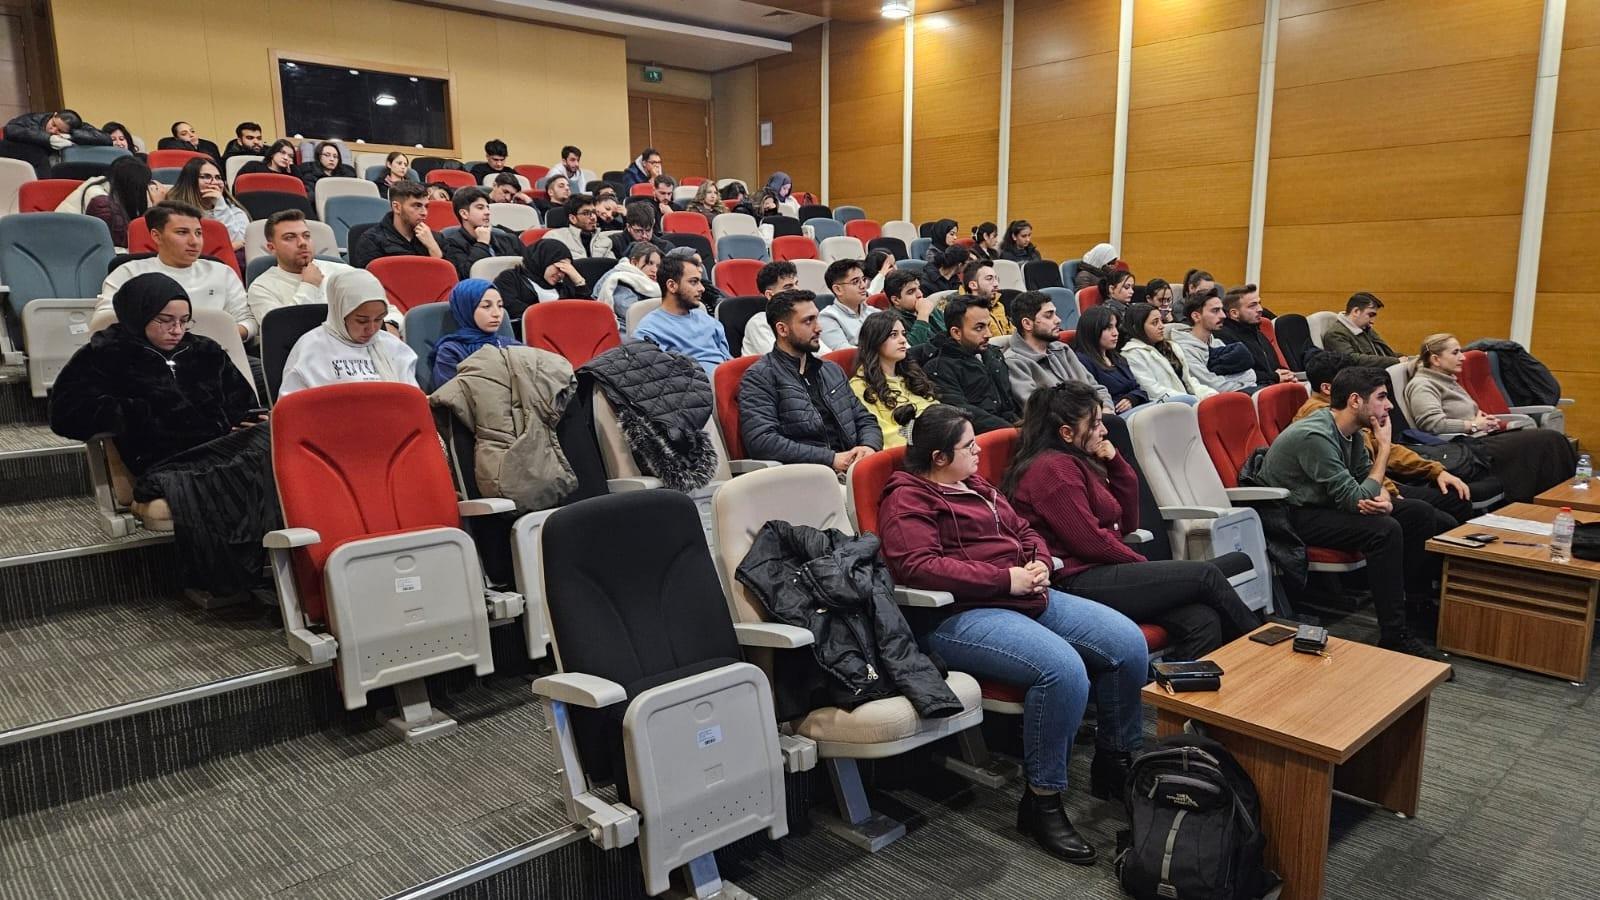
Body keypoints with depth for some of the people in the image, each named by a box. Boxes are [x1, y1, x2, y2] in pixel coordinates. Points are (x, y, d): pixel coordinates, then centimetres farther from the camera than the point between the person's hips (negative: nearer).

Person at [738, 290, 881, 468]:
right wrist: (831, 459, -14)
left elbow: (865, 420, 26)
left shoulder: (832, 370, 24)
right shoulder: (759, 377, 1)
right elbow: (761, 440, -12)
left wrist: (869, 447, 1)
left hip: (850, 468, 7)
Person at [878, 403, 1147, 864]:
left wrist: (1039, 562, 0)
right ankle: (1042, 802, -14)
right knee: (1063, 668, -32)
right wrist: (1005, 578, -19)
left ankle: (1116, 764, 14)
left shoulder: (976, 485, 21)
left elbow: (1024, 530, 26)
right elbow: (916, 566, -21)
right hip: (959, 615, -9)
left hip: (1026, 598, 9)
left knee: (1128, 642, -5)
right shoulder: (908, 500, -6)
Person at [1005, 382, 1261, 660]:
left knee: (1201, 621, -12)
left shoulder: (1078, 463, 20)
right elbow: (1090, 541, -16)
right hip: (1077, 582, -9)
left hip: (1099, 572, 9)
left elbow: (1127, 524, 19)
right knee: (1205, 574, -9)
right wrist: (1144, 565, -2)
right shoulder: (1053, 467, -10)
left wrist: (1116, 462, 9)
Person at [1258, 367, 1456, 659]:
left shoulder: (1349, 429, 0)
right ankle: (1394, 636, -21)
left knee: (1420, 514, 4)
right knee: (1385, 530, -28)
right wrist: (1384, 446, -19)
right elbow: (1355, 500, -26)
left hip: (1327, 502, 10)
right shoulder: (1315, 436, -28)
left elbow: (1367, 478, 10)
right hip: (1295, 516, -10)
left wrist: (1383, 499, -16)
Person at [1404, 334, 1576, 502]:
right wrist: (1474, 425, -13)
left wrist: (1482, 418, 6)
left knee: (1554, 438, -5)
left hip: (1480, 438, 10)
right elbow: (1434, 424, -24)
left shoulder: (1448, 381, 21)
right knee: (1547, 441, -15)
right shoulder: (1422, 385, -10)